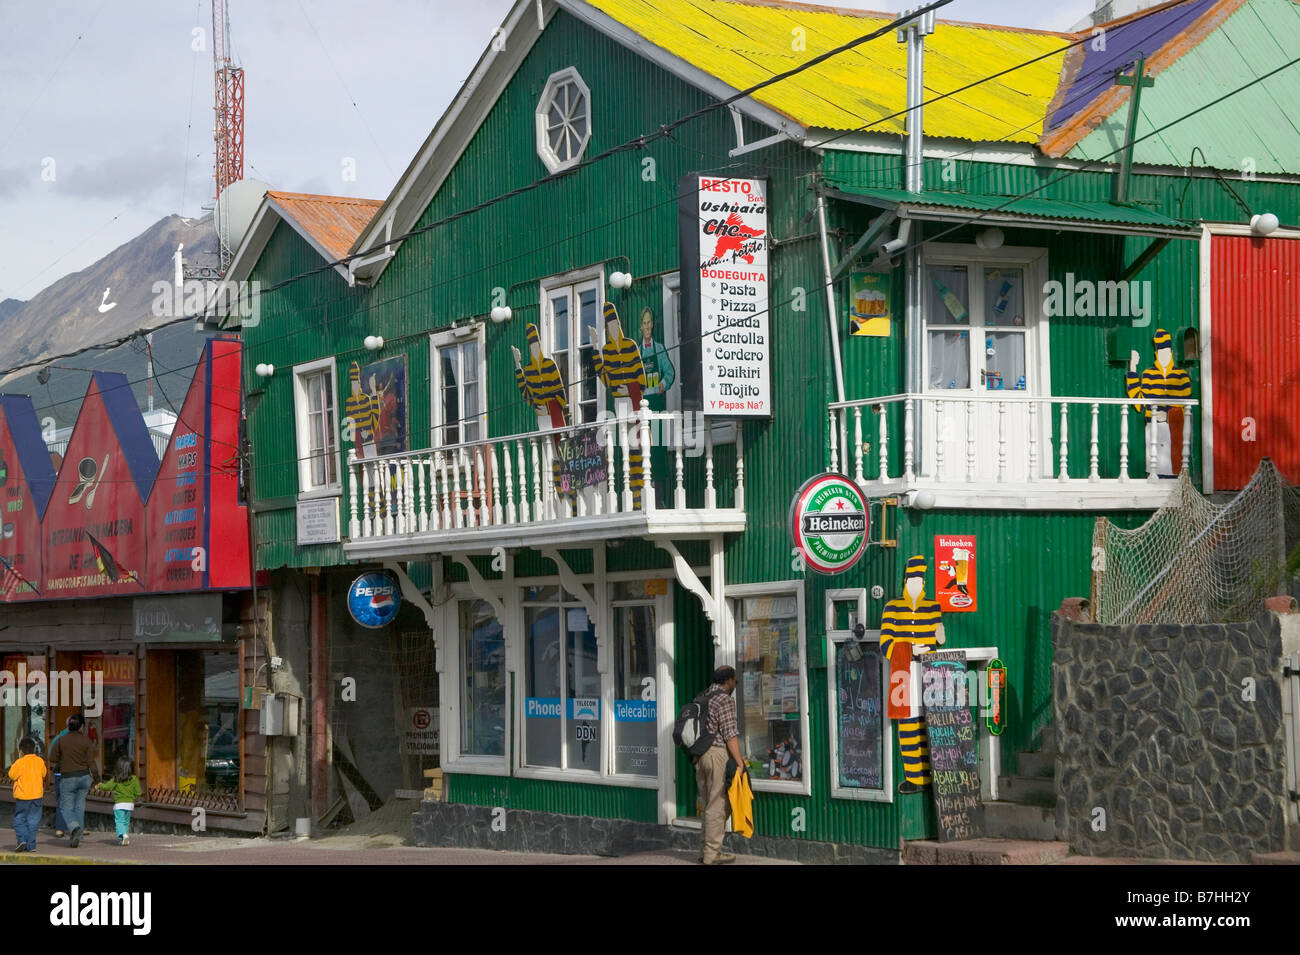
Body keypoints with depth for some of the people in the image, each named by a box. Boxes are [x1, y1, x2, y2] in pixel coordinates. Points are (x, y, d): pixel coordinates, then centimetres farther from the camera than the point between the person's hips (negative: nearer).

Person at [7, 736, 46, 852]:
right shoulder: (40, 761, 0)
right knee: (33, 821, 9)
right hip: (37, 795, 3)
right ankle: (30, 845, 8)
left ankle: (22, 839, -9)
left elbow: (12, 775, -8)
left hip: (22, 796, -3)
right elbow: (44, 774, 12)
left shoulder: (19, 762, -14)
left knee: (19, 820, 9)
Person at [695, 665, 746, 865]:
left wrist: (696, 757, 17)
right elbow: (730, 734, -13)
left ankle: (705, 849, 15)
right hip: (718, 753, -8)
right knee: (718, 805, -4)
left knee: (709, 804, 14)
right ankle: (712, 853, -3)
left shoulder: (702, 699, 16)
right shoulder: (725, 699, -8)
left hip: (699, 755, 8)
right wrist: (740, 763, -11)